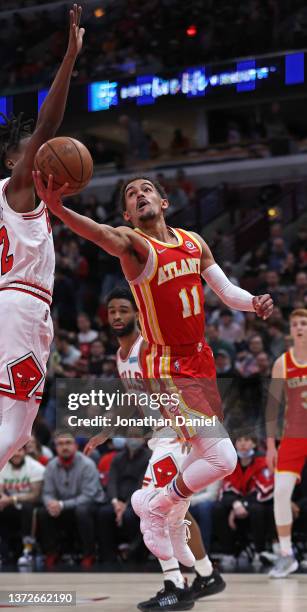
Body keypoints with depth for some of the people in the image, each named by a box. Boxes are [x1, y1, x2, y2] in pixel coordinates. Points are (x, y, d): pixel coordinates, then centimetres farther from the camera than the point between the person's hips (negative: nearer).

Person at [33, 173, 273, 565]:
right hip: (166, 368, -8)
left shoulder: (194, 243, 6)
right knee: (222, 458, -14)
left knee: (203, 452, 19)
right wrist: (58, 209, -58)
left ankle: (173, 526, 39)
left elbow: (226, 291, 13)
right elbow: (103, 234, -37)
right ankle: (154, 505, 9)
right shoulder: (136, 244, -16)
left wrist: (254, 303, -10)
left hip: (200, 359, 8)